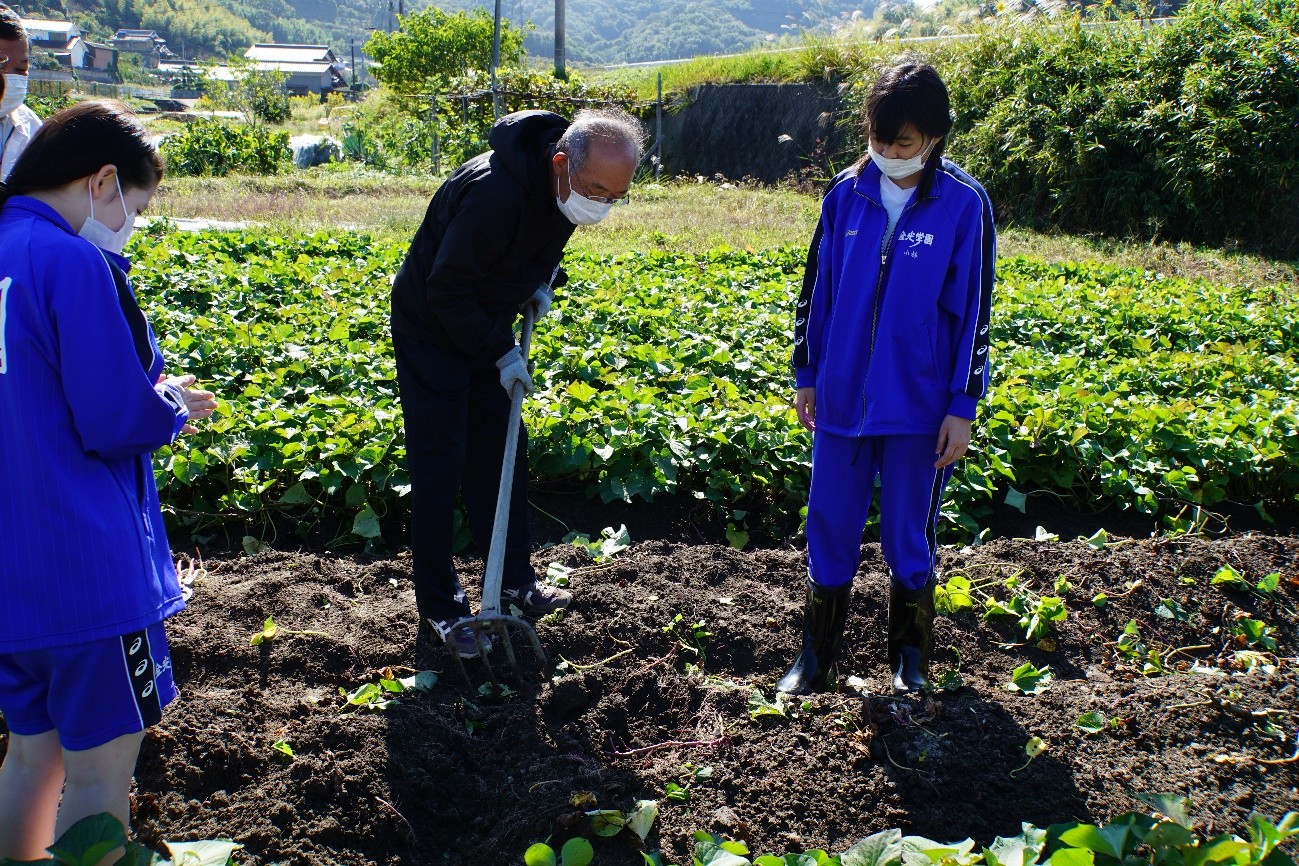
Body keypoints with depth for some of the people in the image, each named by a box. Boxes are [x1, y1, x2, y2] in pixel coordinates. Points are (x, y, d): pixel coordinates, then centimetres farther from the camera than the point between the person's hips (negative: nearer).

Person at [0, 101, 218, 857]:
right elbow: (117, 421, -19)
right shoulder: (76, 264, -17)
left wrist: (151, 394, 12)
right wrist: (177, 406, 1)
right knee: (102, 769, 4)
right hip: (86, 567, -8)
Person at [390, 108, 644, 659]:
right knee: (439, 469, -4)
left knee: (504, 457, 11)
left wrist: (543, 280, -4)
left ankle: (515, 581, 24)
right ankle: (440, 607, 7)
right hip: (433, 330, -7)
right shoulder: (494, 191, -36)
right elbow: (447, 291, -29)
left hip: (488, 330, 8)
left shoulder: (565, 185, -11)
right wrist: (499, 354, -24)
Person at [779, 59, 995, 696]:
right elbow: (816, 290, 9)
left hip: (918, 406, -2)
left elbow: (973, 312, -5)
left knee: (910, 535, 11)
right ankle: (817, 656, 26)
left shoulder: (963, 205, -7)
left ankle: (910, 657, 30)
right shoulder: (846, 193, 1)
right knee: (829, 530, 10)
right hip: (842, 398, 3)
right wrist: (805, 375, 11)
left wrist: (963, 406, -5)